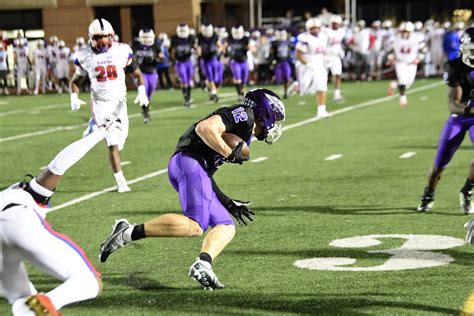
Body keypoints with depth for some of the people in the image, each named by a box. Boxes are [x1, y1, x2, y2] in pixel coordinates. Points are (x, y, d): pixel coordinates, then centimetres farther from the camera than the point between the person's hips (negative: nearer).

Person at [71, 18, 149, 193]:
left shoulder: (122, 51, -7)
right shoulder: (85, 57, -6)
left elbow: (136, 73, 3)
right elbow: (76, 80, 6)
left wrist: (142, 92, -12)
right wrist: (74, 98, -11)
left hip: (119, 102, 2)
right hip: (100, 104, -2)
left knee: (121, 138, 6)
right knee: (113, 144, -9)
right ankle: (120, 181, -1)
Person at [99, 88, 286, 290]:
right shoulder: (243, 115, 4)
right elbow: (205, 128, -15)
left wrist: (229, 204, 28)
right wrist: (230, 154, -10)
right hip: (190, 161, -10)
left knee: (226, 227, 6)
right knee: (194, 226, -23)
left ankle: (203, 264, -18)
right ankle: (129, 233, -22)